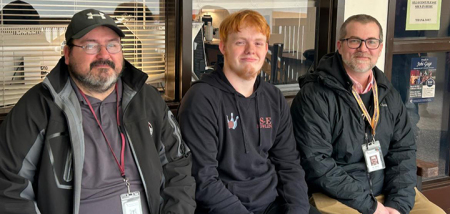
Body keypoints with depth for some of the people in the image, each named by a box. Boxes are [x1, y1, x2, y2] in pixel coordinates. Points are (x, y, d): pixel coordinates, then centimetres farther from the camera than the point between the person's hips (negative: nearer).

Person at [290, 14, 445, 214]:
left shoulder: (389, 95, 10)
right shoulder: (314, 96, -10)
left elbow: (404, 151, 9)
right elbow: (315, 163, -16)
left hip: (388, 192, 5)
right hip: (335, 198, -5)